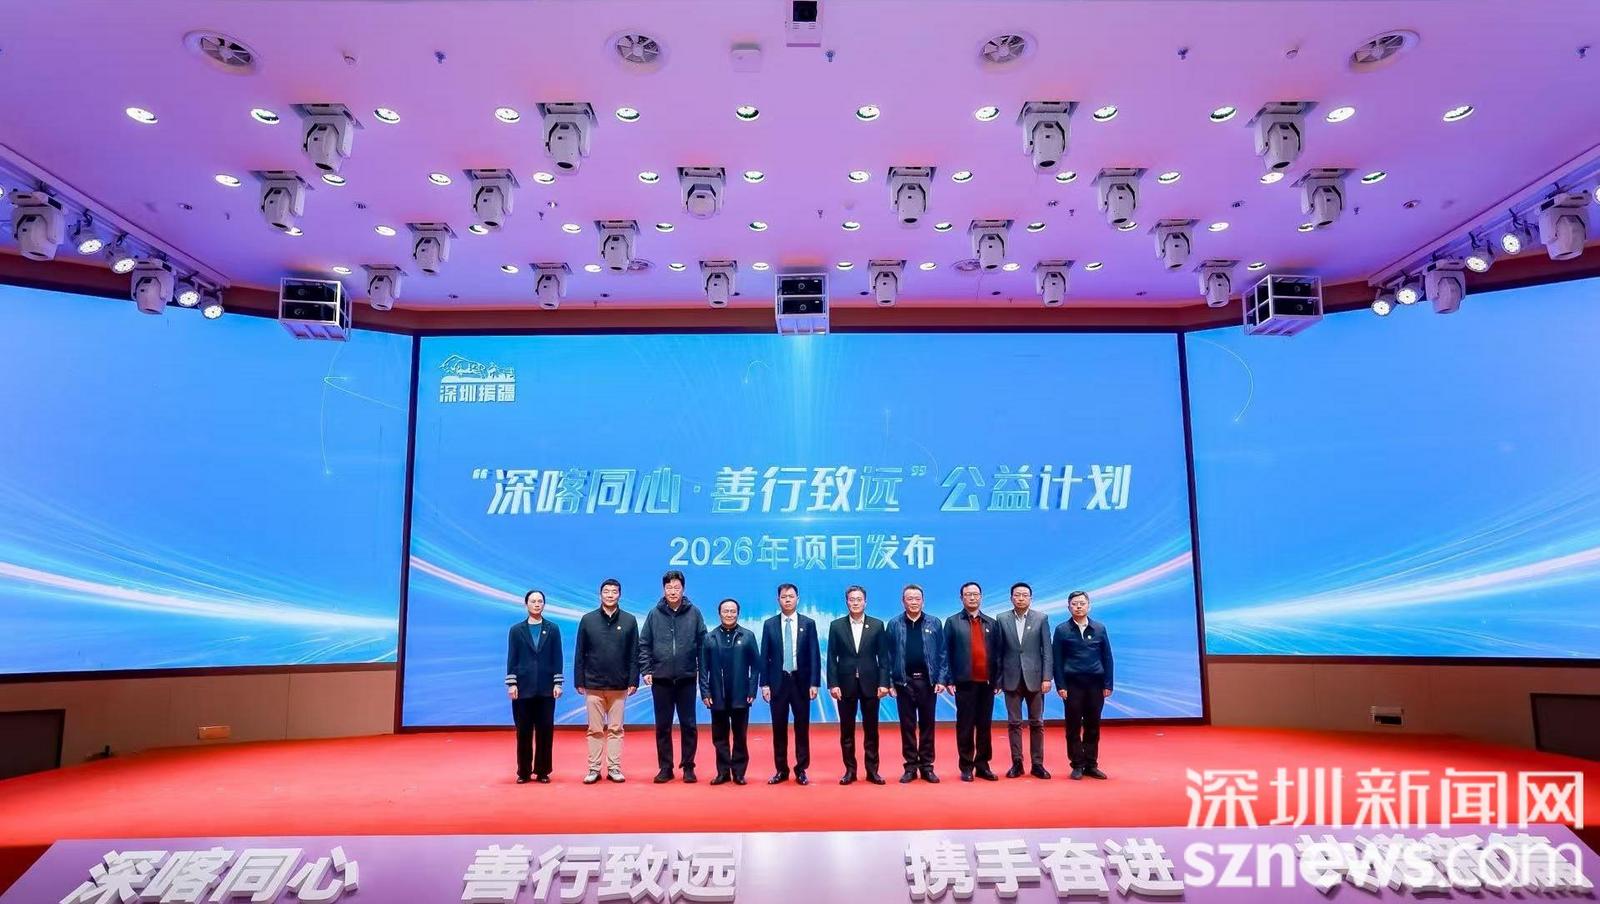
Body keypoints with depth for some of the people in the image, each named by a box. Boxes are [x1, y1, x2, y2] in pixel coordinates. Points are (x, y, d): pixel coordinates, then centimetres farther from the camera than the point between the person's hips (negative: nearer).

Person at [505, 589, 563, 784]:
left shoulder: (553, 629, 6)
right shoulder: (516, 630, 5)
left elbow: (557, 658, 4)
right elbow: (511, 659, 3)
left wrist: (557, 683, -2)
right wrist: (511, 683, -5)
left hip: (546, 688, 0)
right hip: (523, 687, 0)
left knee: (545, 730, 2)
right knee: (524, 731, 3)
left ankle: (542, 771, 10)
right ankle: (524, 772, 12)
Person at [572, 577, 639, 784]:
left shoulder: (629, 620, 2)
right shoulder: (587, 620, 2)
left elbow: (634, 654, 2)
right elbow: (579, 654, 3)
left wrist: (633, 681, -3)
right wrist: (579, 681, 0)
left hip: (619, 685, 0)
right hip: (593, 685, 0)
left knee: (615, 729, 6)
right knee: (595, 730, 6)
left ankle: (614, 768, 13)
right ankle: (594, 769, 13)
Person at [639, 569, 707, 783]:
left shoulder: (694, 613, 0)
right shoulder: (654, 614, 2)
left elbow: (703, 644, 2)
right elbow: (644, 645, 4)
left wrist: (702, 671, -1)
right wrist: (646, 670, -3)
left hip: (687, 679, -1)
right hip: (660, 679, 1)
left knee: (688, 725, 5)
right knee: (663, 726, 8)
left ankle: (688, 767, 16)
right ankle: (665, 768, 19)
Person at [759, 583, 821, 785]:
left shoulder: (808, 623, 1)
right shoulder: (769, 624, 3)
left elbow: (814, 655, -1)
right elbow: (764, 656, 3)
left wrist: (814, 683, -7)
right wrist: (764, 684, -3)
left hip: (801, 681, -1)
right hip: (778, 681, 1)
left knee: (802, 726, 5)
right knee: (779, 727, 6)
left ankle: (801, 770, 15)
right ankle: (781, 770, 17)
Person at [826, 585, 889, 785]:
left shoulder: (877, 625, 3)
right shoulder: (836, 625, 3)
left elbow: (882, 656, 2)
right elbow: (832, 658, 1)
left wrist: (883, 683, -5)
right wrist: (832, 684, -6)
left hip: (870, 683, 0)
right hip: (845, 684, 0)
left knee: (871, 729, 6)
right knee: (847, 730, 6)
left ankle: (872, 770, 15)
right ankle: (850, 770, 15)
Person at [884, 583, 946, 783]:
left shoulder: (934, 624, 3)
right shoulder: (894, 624, 1)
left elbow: (942, 654, 3)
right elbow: (888, 655, 1)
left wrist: (941, 679, -3)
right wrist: (889, 682, -3)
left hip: (927, 681, 1)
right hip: (904, 681, 0)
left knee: (927, 725, 7)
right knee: (907, 726, 6)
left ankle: (927, 766, 16)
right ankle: (910, 767, 14)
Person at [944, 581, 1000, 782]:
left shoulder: (991, 623, 12)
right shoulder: (952, 622, 3)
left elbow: (997, 653, 10)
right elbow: (946, 653, 0)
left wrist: (998, 679, 3)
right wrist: (948, 680, -6)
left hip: (986, 682, 3)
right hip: (965, 682, -3)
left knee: (984, 725, 7)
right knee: (965, 726, 3)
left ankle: (982, 765, 16)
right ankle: (966, 766, 11)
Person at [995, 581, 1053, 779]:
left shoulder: (1041, 618, 1)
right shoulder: (1001, 619, 3)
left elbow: (1047, 650, -1)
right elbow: (998, 651, 3)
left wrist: (1047, 677, -7)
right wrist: (997, 678, 0)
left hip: (1034, 678, 0)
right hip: (1012, 679, 0)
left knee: (1037, 723, 6)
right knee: (1014, 723, 5)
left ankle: (1037, 764, 14)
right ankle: (1016, 764, 12)